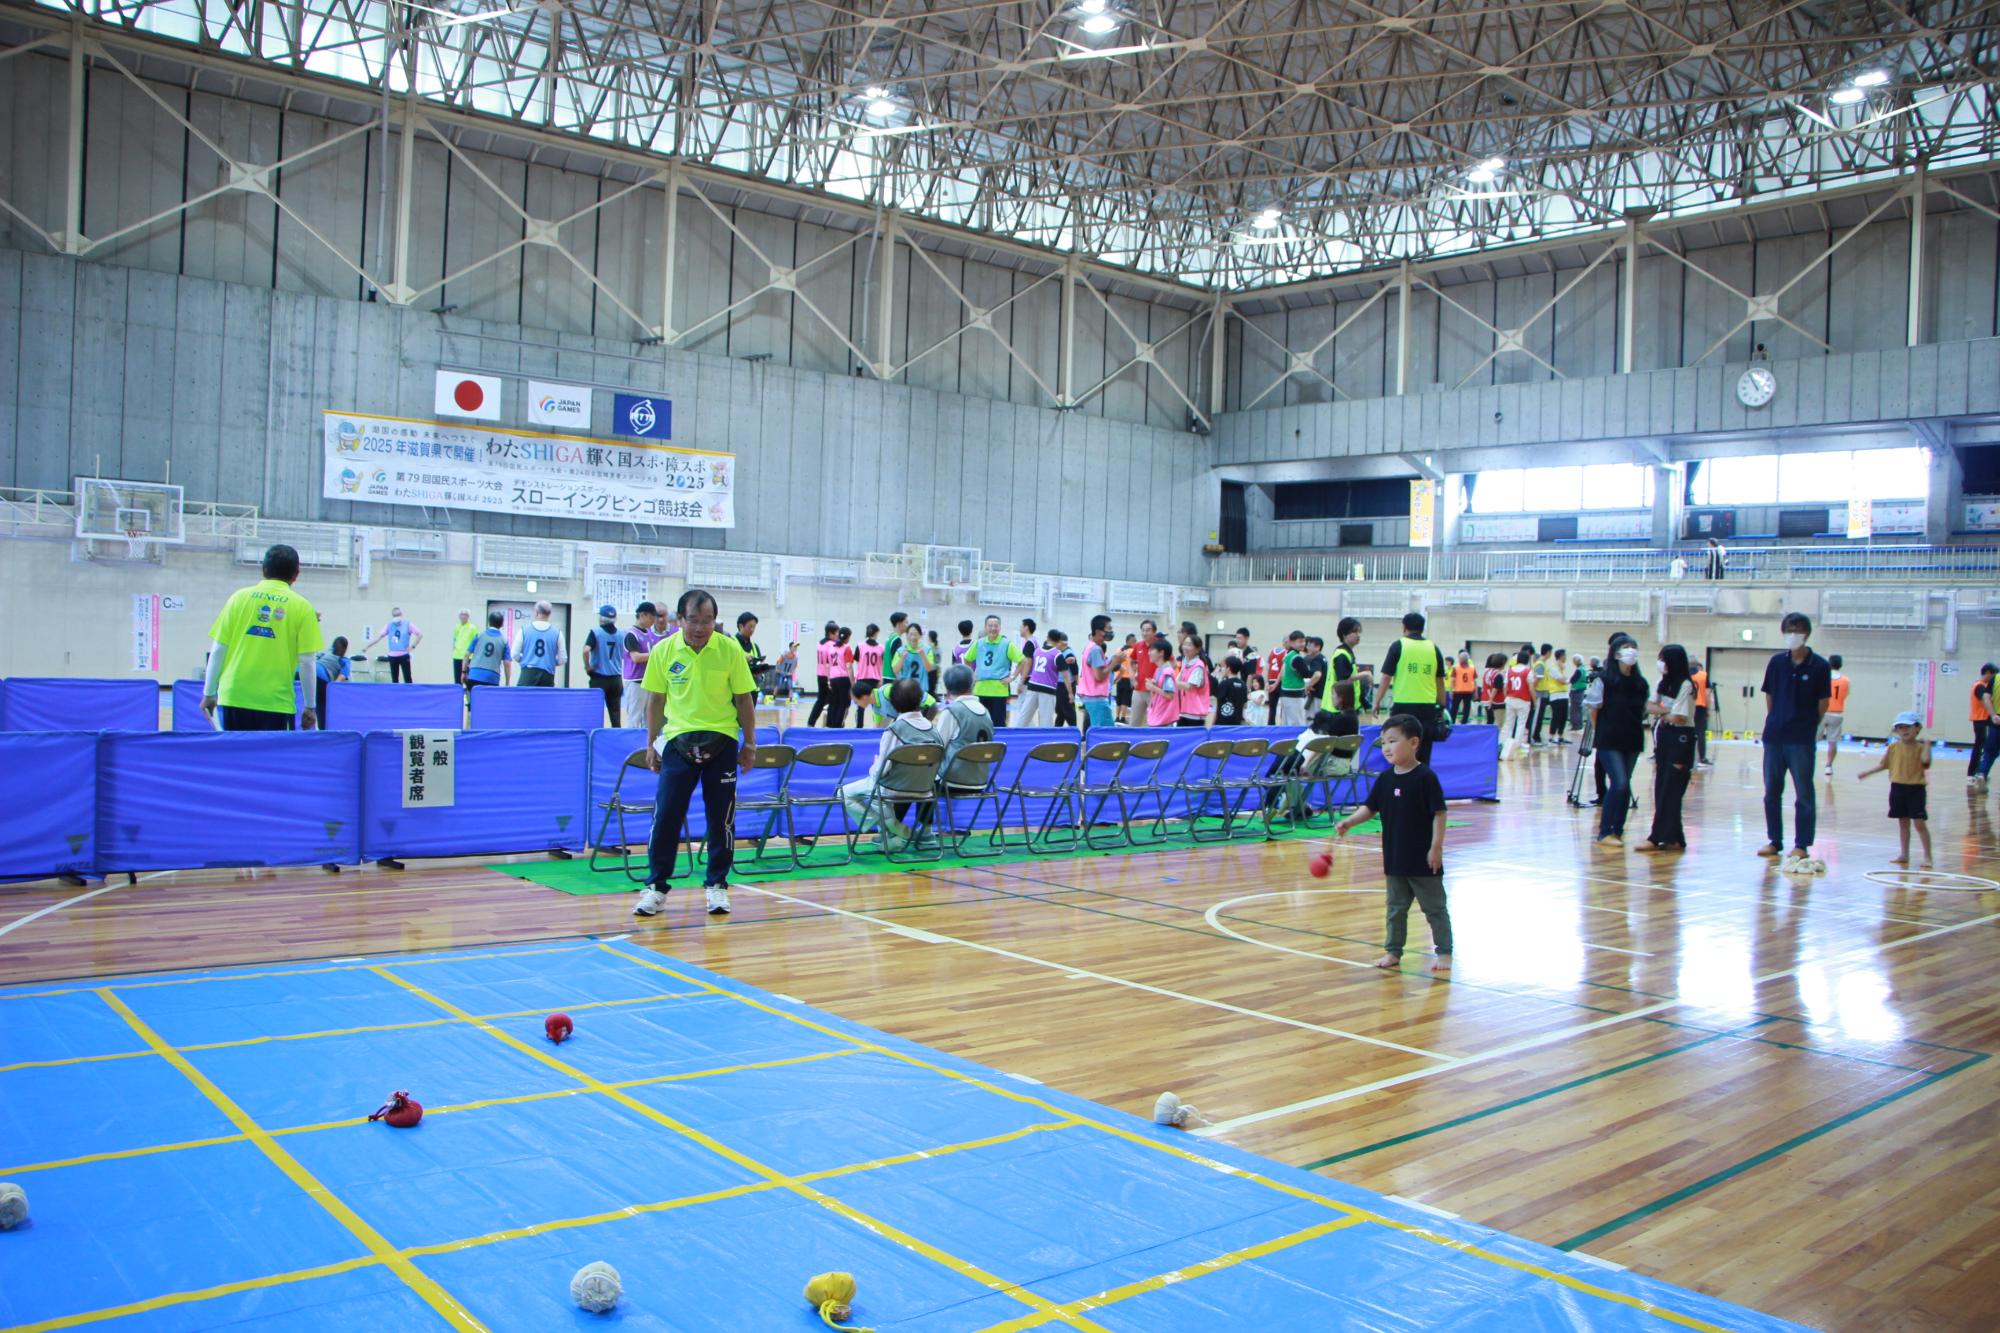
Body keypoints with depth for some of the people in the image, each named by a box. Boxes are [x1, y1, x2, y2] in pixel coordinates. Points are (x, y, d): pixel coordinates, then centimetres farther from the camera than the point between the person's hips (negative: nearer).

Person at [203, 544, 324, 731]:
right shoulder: (301, 607, 0)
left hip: (233, 697, 2)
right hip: (276, 702, -2)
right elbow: (307, 661, -3)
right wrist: (310, 707, 4)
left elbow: (217, 651, 4)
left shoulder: (239, 597, 5)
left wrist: (209, 693, 12)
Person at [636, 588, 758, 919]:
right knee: (666, 815, -1)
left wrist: (749, 743, 3)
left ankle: (716, 885, 17)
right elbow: (656, 700, 8)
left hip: (721, 741, 0)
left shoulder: (730, 650, -6)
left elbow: (744, 698, 2)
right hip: (678, 740, 1)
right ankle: (656, 886, 11)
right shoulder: (663, 652, -2)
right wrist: (651, 743, 9)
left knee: (721, 817, 4)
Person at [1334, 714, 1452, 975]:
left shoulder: (1425, 777, -14)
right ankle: (1393, 951, 24)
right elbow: (1369, 808, 8)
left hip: (1423, 859, -6)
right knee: (1396, 907, 15)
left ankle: (1444, 952, 15)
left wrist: (1436, 847, -15)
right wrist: (1349, 822, -9)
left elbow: (1439, 813, -13)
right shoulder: (1385, 779, 4)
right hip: (1394, 858, 6)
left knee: (1434, 908, 6)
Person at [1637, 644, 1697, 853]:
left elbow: (1679, 718, -17)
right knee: (1662, 789, 6)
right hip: (1665, 736, 8)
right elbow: (1650, 706, 5)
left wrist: (1661, 714, 0)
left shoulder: (1685, 685, -13)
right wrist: (1665, 712, -11)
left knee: (1670, 790, -5)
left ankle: (1657, 838, -4)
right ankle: (1674, 838, 11)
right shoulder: (1662, 683, 11)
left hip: (1680, 738, -8)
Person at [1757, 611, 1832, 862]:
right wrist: (1775, 721, 6)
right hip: (1774, 737, 4)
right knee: (1772, 792, 9)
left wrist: (1807, 726, 2)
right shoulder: (1776, 662, 5)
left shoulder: (1819, 666, -4)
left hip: (1802, 740, -4)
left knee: (1804, 794, 2)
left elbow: (1823, 703, 0)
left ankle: (1801, 845, 8)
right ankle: (1775, 841, 19)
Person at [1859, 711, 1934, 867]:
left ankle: (1927, 856, 2)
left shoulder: (1920, 747, -6)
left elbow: (1925, 760, -25)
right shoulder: (1893, 747, 5)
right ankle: (1904, 854, 22)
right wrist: (1868, 773, 8)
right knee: (1902, 822, 13)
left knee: (1920, 823, -5)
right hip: (1898, 788, 4)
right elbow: (1883, 764, 12)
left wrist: (1927, 744, -23)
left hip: (1916, 789, -4)